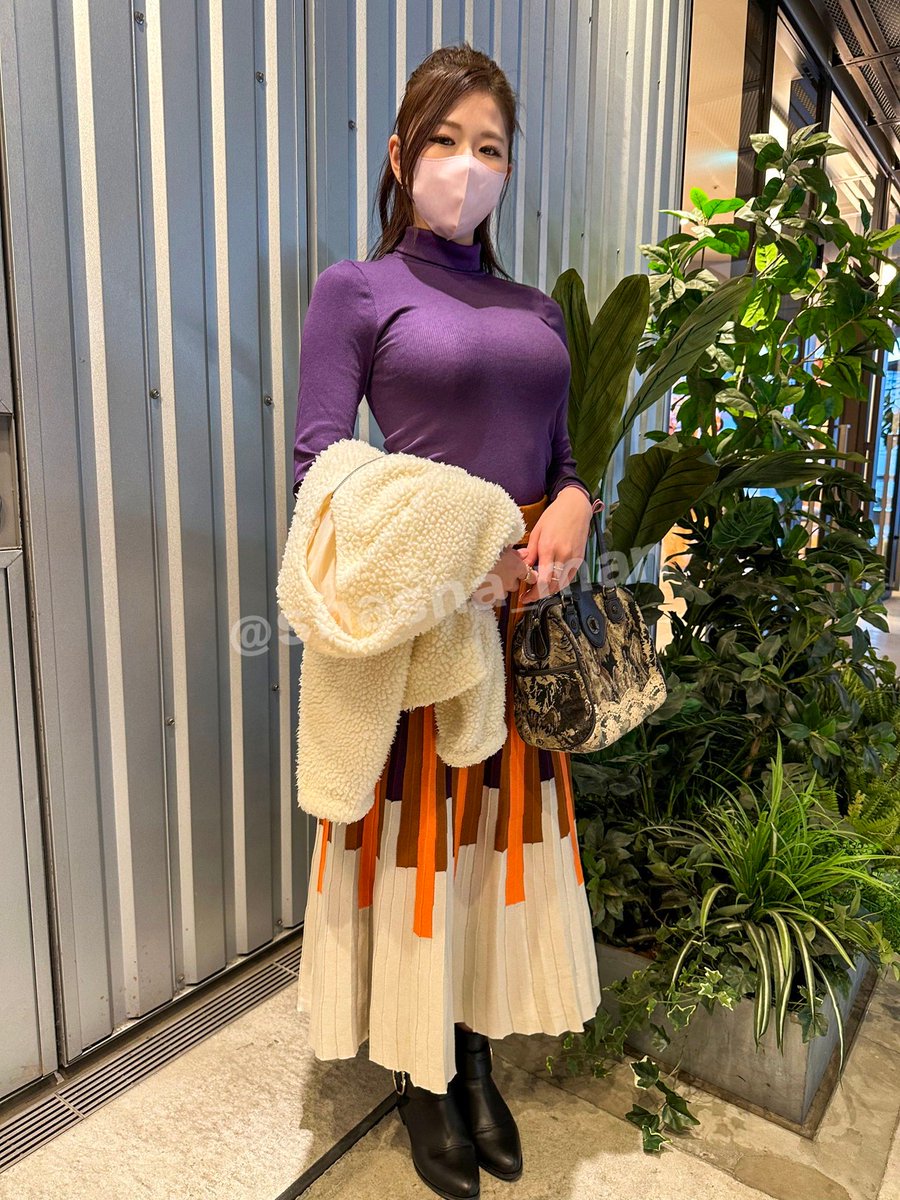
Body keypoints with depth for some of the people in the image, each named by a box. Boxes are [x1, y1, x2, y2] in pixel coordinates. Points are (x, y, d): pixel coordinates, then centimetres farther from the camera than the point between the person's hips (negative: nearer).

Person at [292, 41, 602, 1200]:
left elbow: (565, 453, 17)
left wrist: (572, 505, -7)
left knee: (504, 824, 13)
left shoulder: (538, 309, 16)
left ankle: (477, 1058, 36)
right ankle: (419, 1078, 31)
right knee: (418, 831, 5)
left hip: (525, 607, 5)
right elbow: (320, 463, -9)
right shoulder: (354, 288, 1)